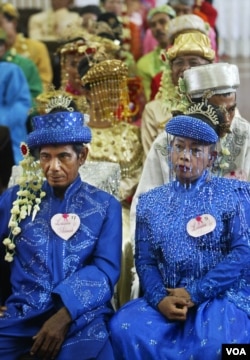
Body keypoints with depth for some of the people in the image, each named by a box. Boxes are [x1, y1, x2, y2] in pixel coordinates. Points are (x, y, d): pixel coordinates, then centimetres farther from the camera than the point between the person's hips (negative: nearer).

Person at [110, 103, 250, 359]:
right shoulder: (151, 202, 13)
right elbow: (145, 260, 7)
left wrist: (195, 293, -14)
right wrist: (160, 299, -14)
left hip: (222, 296, -3)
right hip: (167, 299, 3)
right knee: (124, 328, -26)